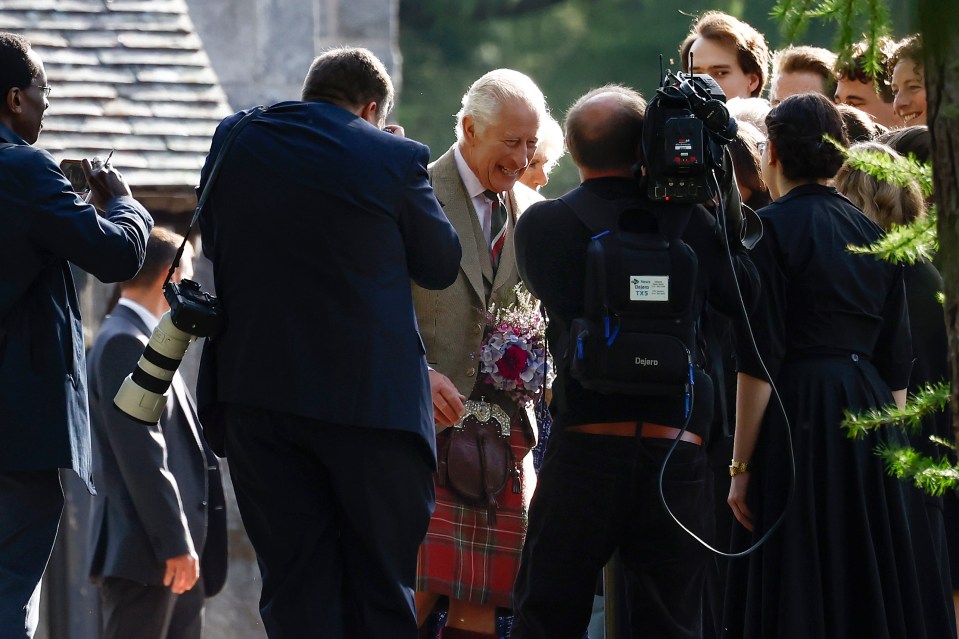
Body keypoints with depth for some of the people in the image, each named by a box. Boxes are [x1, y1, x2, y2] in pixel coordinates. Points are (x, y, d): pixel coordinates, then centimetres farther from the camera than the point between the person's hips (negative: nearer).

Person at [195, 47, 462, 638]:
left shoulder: (235, 140, 5)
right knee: (382, 588, 6)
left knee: (295, 588, 6)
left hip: (256, 396, 3)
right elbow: (441, 266, 6)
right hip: (369, 396, -3)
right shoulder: (394, 158, -6)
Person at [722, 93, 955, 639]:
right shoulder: (874, 234, 11)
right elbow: (898, 361, 12)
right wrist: (888, 446, 20)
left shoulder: (772, 229, -6)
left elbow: (761, 359, -11)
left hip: (798, 417, -6)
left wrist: (742, 465, -9)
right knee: (872, 583, 9)